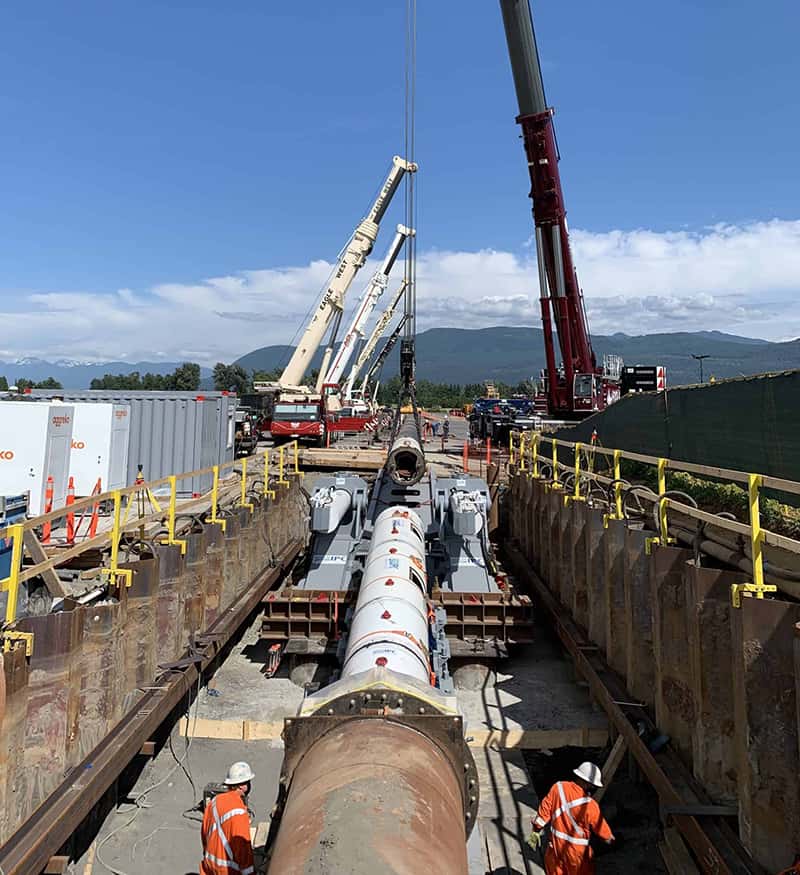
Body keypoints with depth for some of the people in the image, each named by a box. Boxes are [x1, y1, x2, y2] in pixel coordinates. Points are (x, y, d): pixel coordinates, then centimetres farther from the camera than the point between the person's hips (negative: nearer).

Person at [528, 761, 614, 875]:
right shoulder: (589, 805, -26)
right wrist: (610, 838, 13)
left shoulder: (558, 787, -13)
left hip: (556, 844, 4)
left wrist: (536, 830, 7)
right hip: (577, 849, -4)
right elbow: (600, 826, -9)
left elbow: (545, 809, -5)